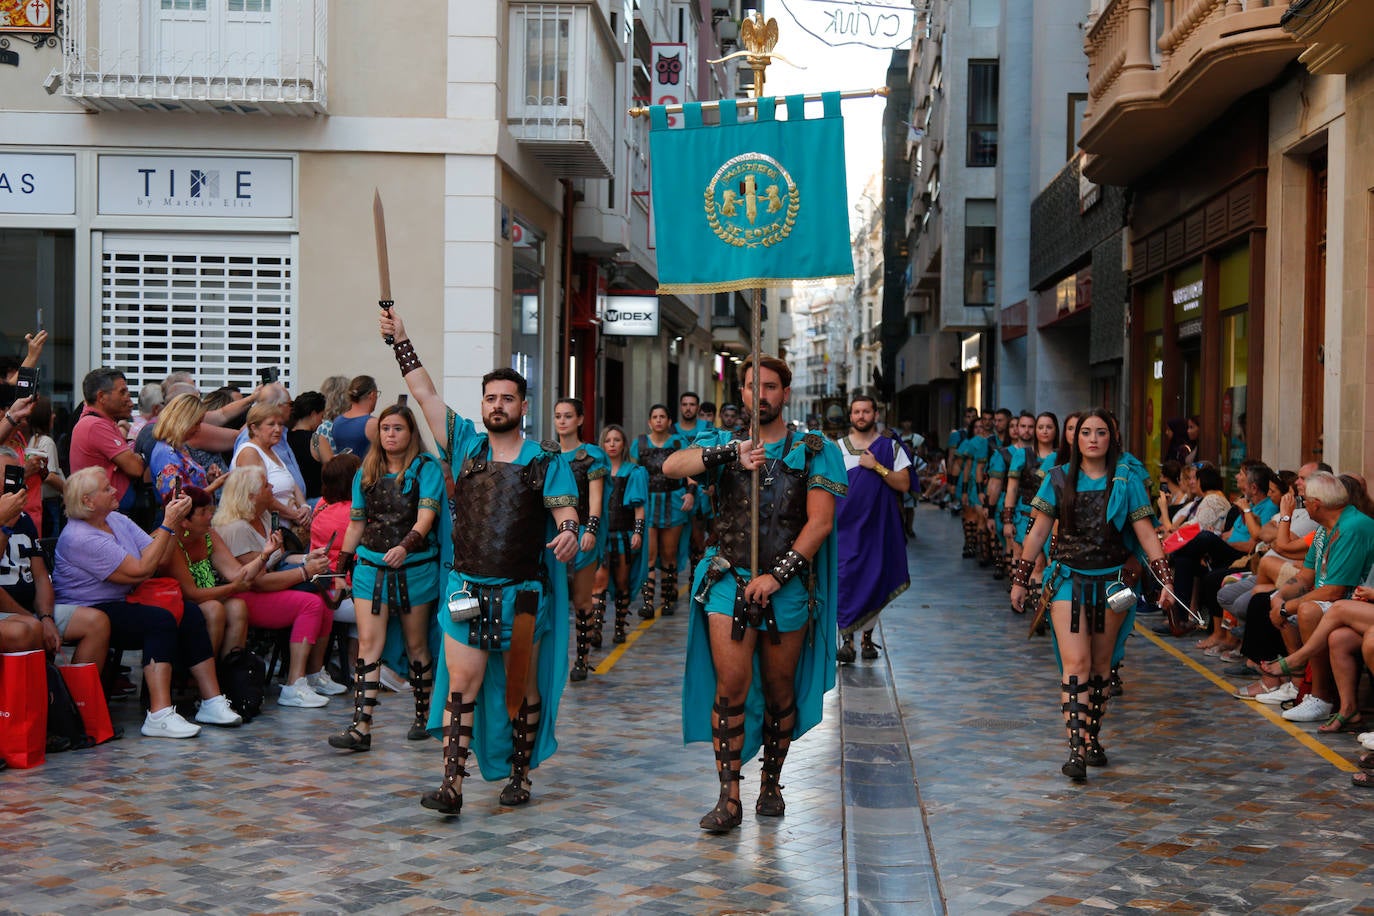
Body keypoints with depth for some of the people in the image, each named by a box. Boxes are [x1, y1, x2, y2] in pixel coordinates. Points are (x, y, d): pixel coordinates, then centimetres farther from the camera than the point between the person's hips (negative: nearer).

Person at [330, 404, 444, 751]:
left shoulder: (427, 468, -3)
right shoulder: (366, 473, 11)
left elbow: (426, 516, -15)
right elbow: (356, 524, 16)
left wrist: (405, 546, -32)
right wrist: (341, 567, 14)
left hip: (415, 567, -3)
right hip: (371, 566, 3)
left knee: (416, 645, 7)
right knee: (369, 644, -7)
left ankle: (423, 715, 22)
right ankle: (361, 727, -13)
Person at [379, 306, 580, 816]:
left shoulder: (545, 461, 5)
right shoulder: (465, 445, 9)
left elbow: (565, 508, -4)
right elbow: (425, 394, 8)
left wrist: (569, 532, -27)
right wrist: (401, 341, 5)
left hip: (522, 593, -1)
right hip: (467, 590, 1)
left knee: (520, 690, 9)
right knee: (461, 687, -6)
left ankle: (520, 775, 22)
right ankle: (451, 785, -8)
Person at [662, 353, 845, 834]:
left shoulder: (816, 451, 3)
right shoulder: (726, 445, 9)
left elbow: (820, 523, -6)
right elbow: (671, 466, -10)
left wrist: (776, 575, -15)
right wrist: (729, 454, -24)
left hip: (788, 586, 0)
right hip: (729, 579, 0)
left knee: (779, 690, 9)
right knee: (730, 686, -8)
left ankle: (771, 785, 25)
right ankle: (729, 798, -5)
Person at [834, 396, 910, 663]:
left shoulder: (890, 447, 5)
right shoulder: (838, 448, 8)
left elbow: (903, 484, -4)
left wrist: (877, 466, -15)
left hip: (878, 526, 0)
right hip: (846, 525, 0)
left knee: (874, 579, 5)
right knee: (845, 579, -9)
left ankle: (867, 636, 18)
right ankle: (847, 640, -7)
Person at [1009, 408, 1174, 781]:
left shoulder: (1126, 482, 1)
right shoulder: (1059, 480, 3)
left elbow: (1146, 534, -2)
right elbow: (1038, 532, 7)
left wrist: (1165, 579, -11)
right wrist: (1020, 579, 8)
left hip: (1111, 582, 1)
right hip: (1069, 579, -1)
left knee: (1101, 665, 10)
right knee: (1075, 663, -12)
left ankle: (1093, 739, 23)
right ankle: (1076, 748, -19)